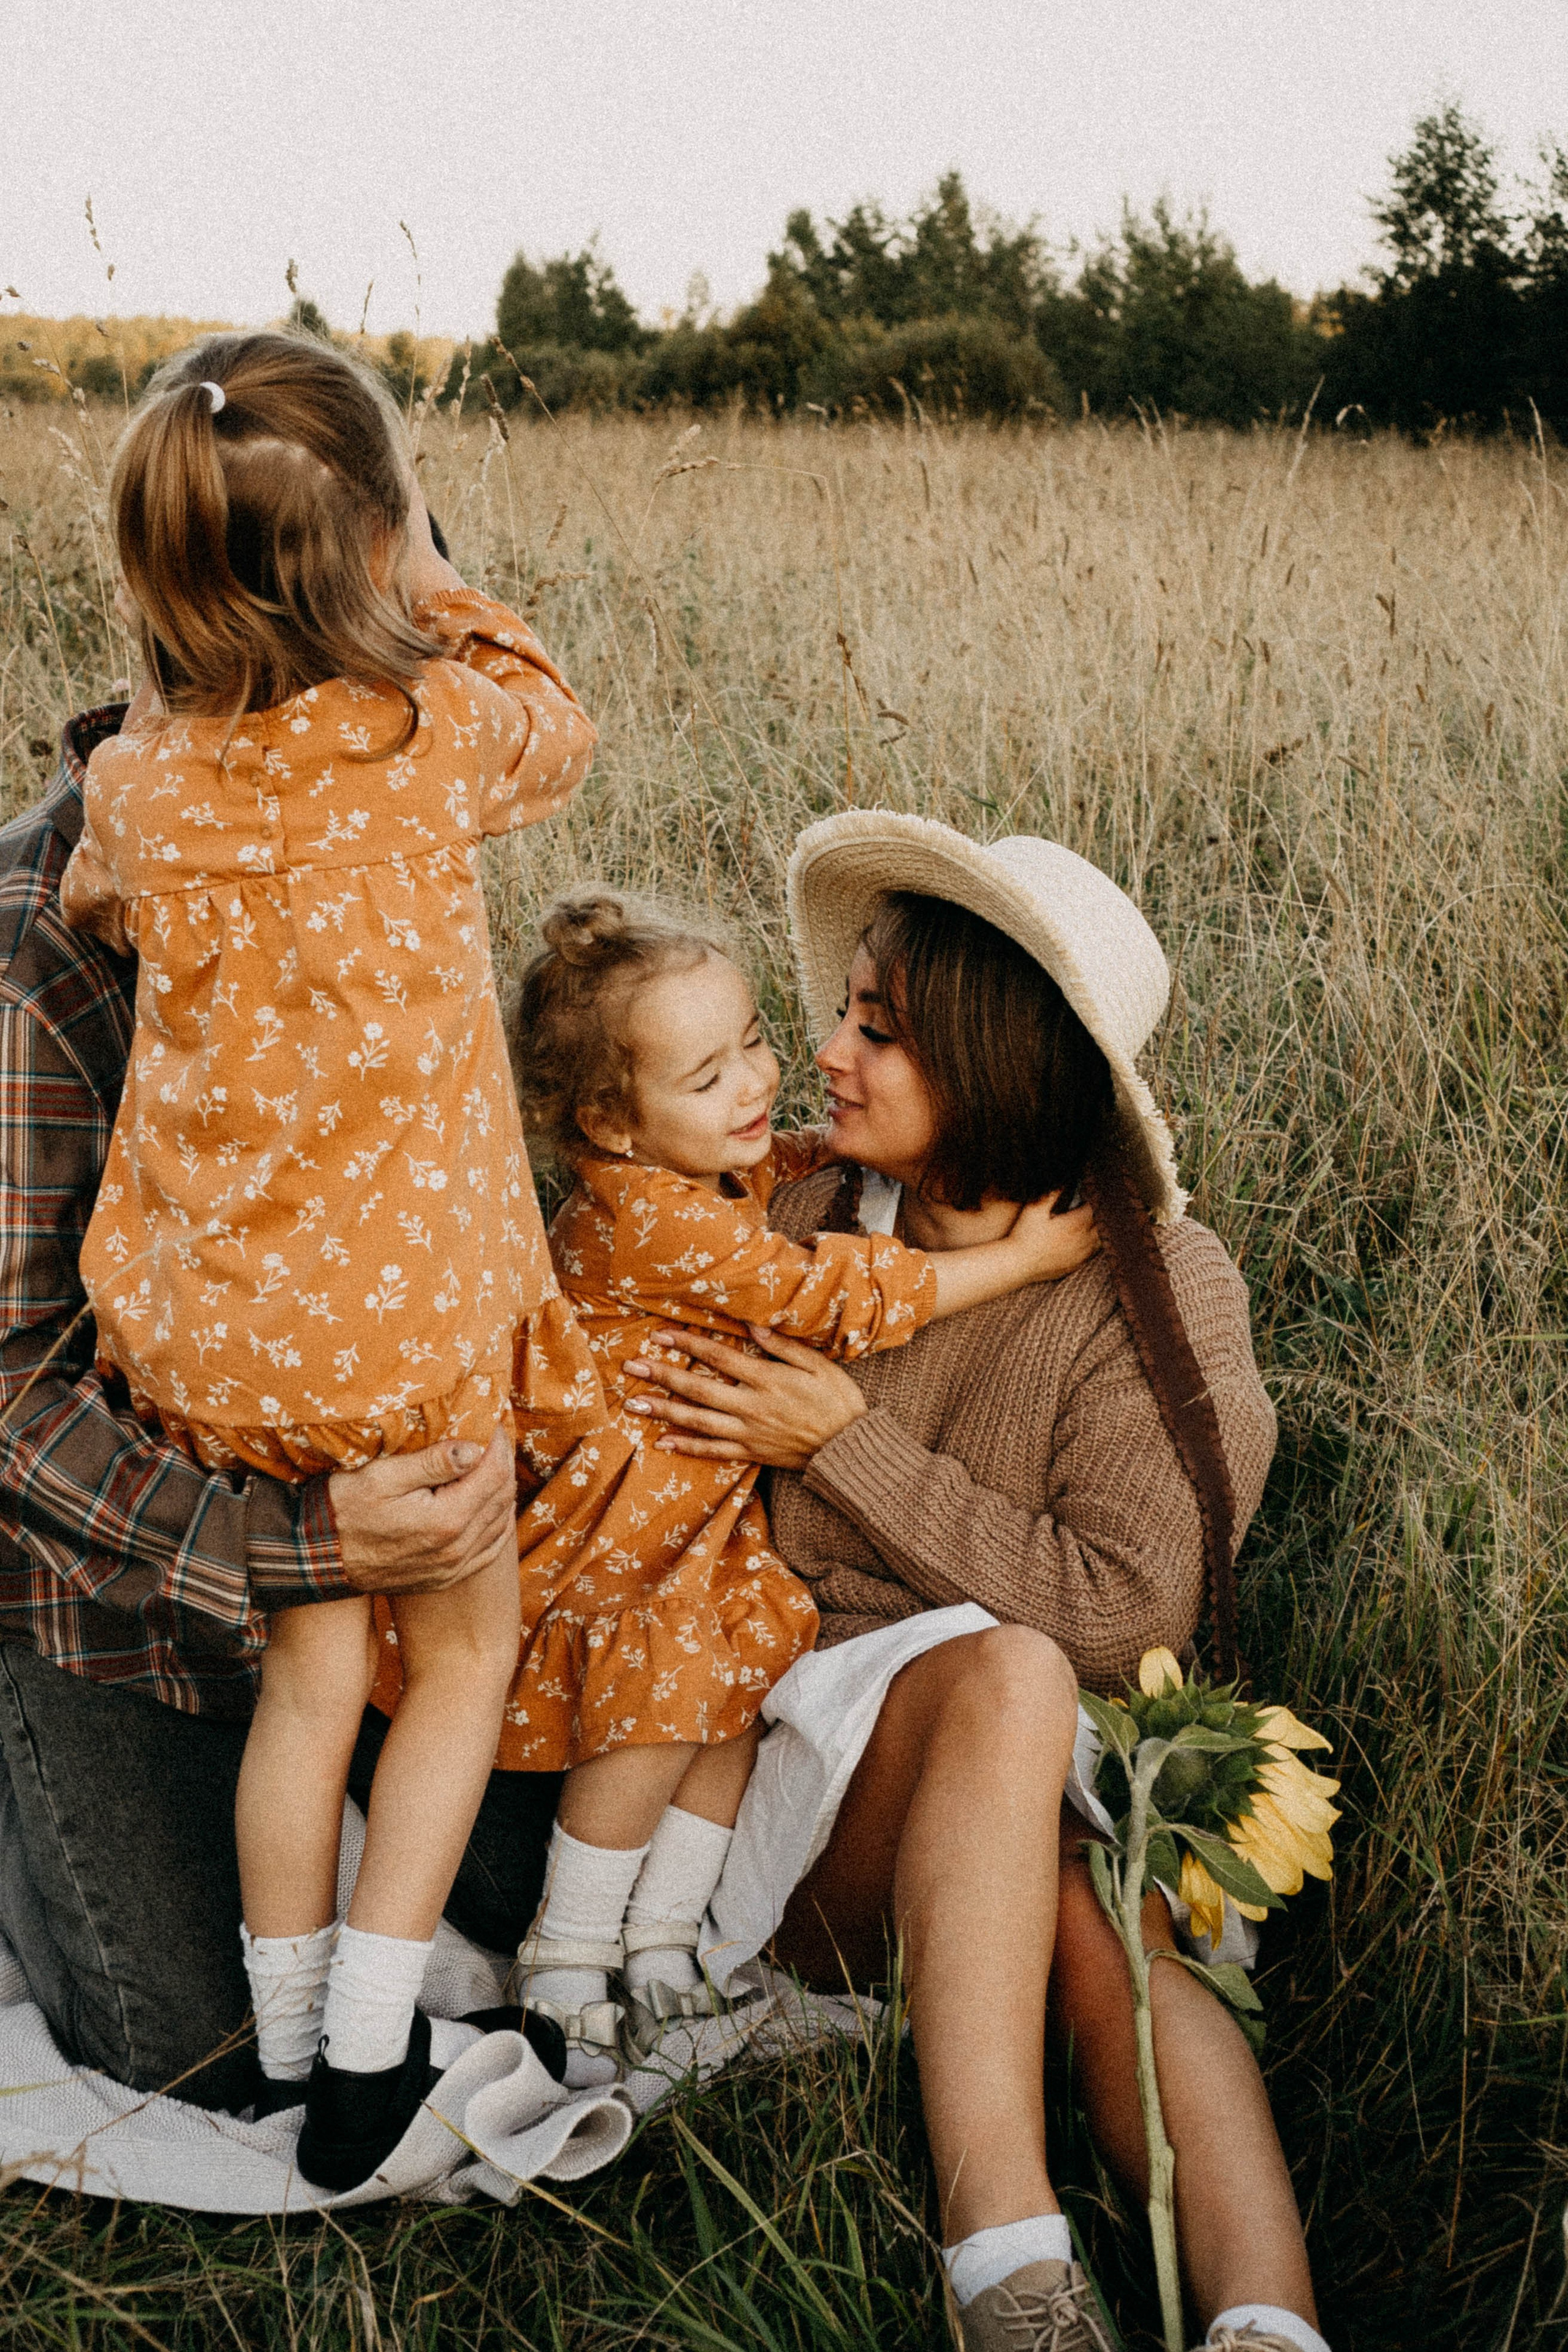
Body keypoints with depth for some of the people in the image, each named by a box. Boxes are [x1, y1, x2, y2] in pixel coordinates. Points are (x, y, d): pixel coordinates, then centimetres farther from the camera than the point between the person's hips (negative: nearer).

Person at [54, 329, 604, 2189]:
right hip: (405, 1322, -3)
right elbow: (551, 724, 10)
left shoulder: (135, 783, -5)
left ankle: (286, 2050, 32)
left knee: (309, 1660, 21)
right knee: (461, 1648, 19)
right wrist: (432, 588, 16)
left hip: (213, 1331, 4)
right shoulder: (430, 733, -15)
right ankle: (368, 2051, 17)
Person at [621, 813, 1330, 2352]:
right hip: (798, 1749, 0)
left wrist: (850, 1449, -14)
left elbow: (1125, 1617, -13)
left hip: (1057, 1779, 0)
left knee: (1096, 1909, -34)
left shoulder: (1156, 1288, -5)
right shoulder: (796, 1218, 3)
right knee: (1009, 1672, -32)